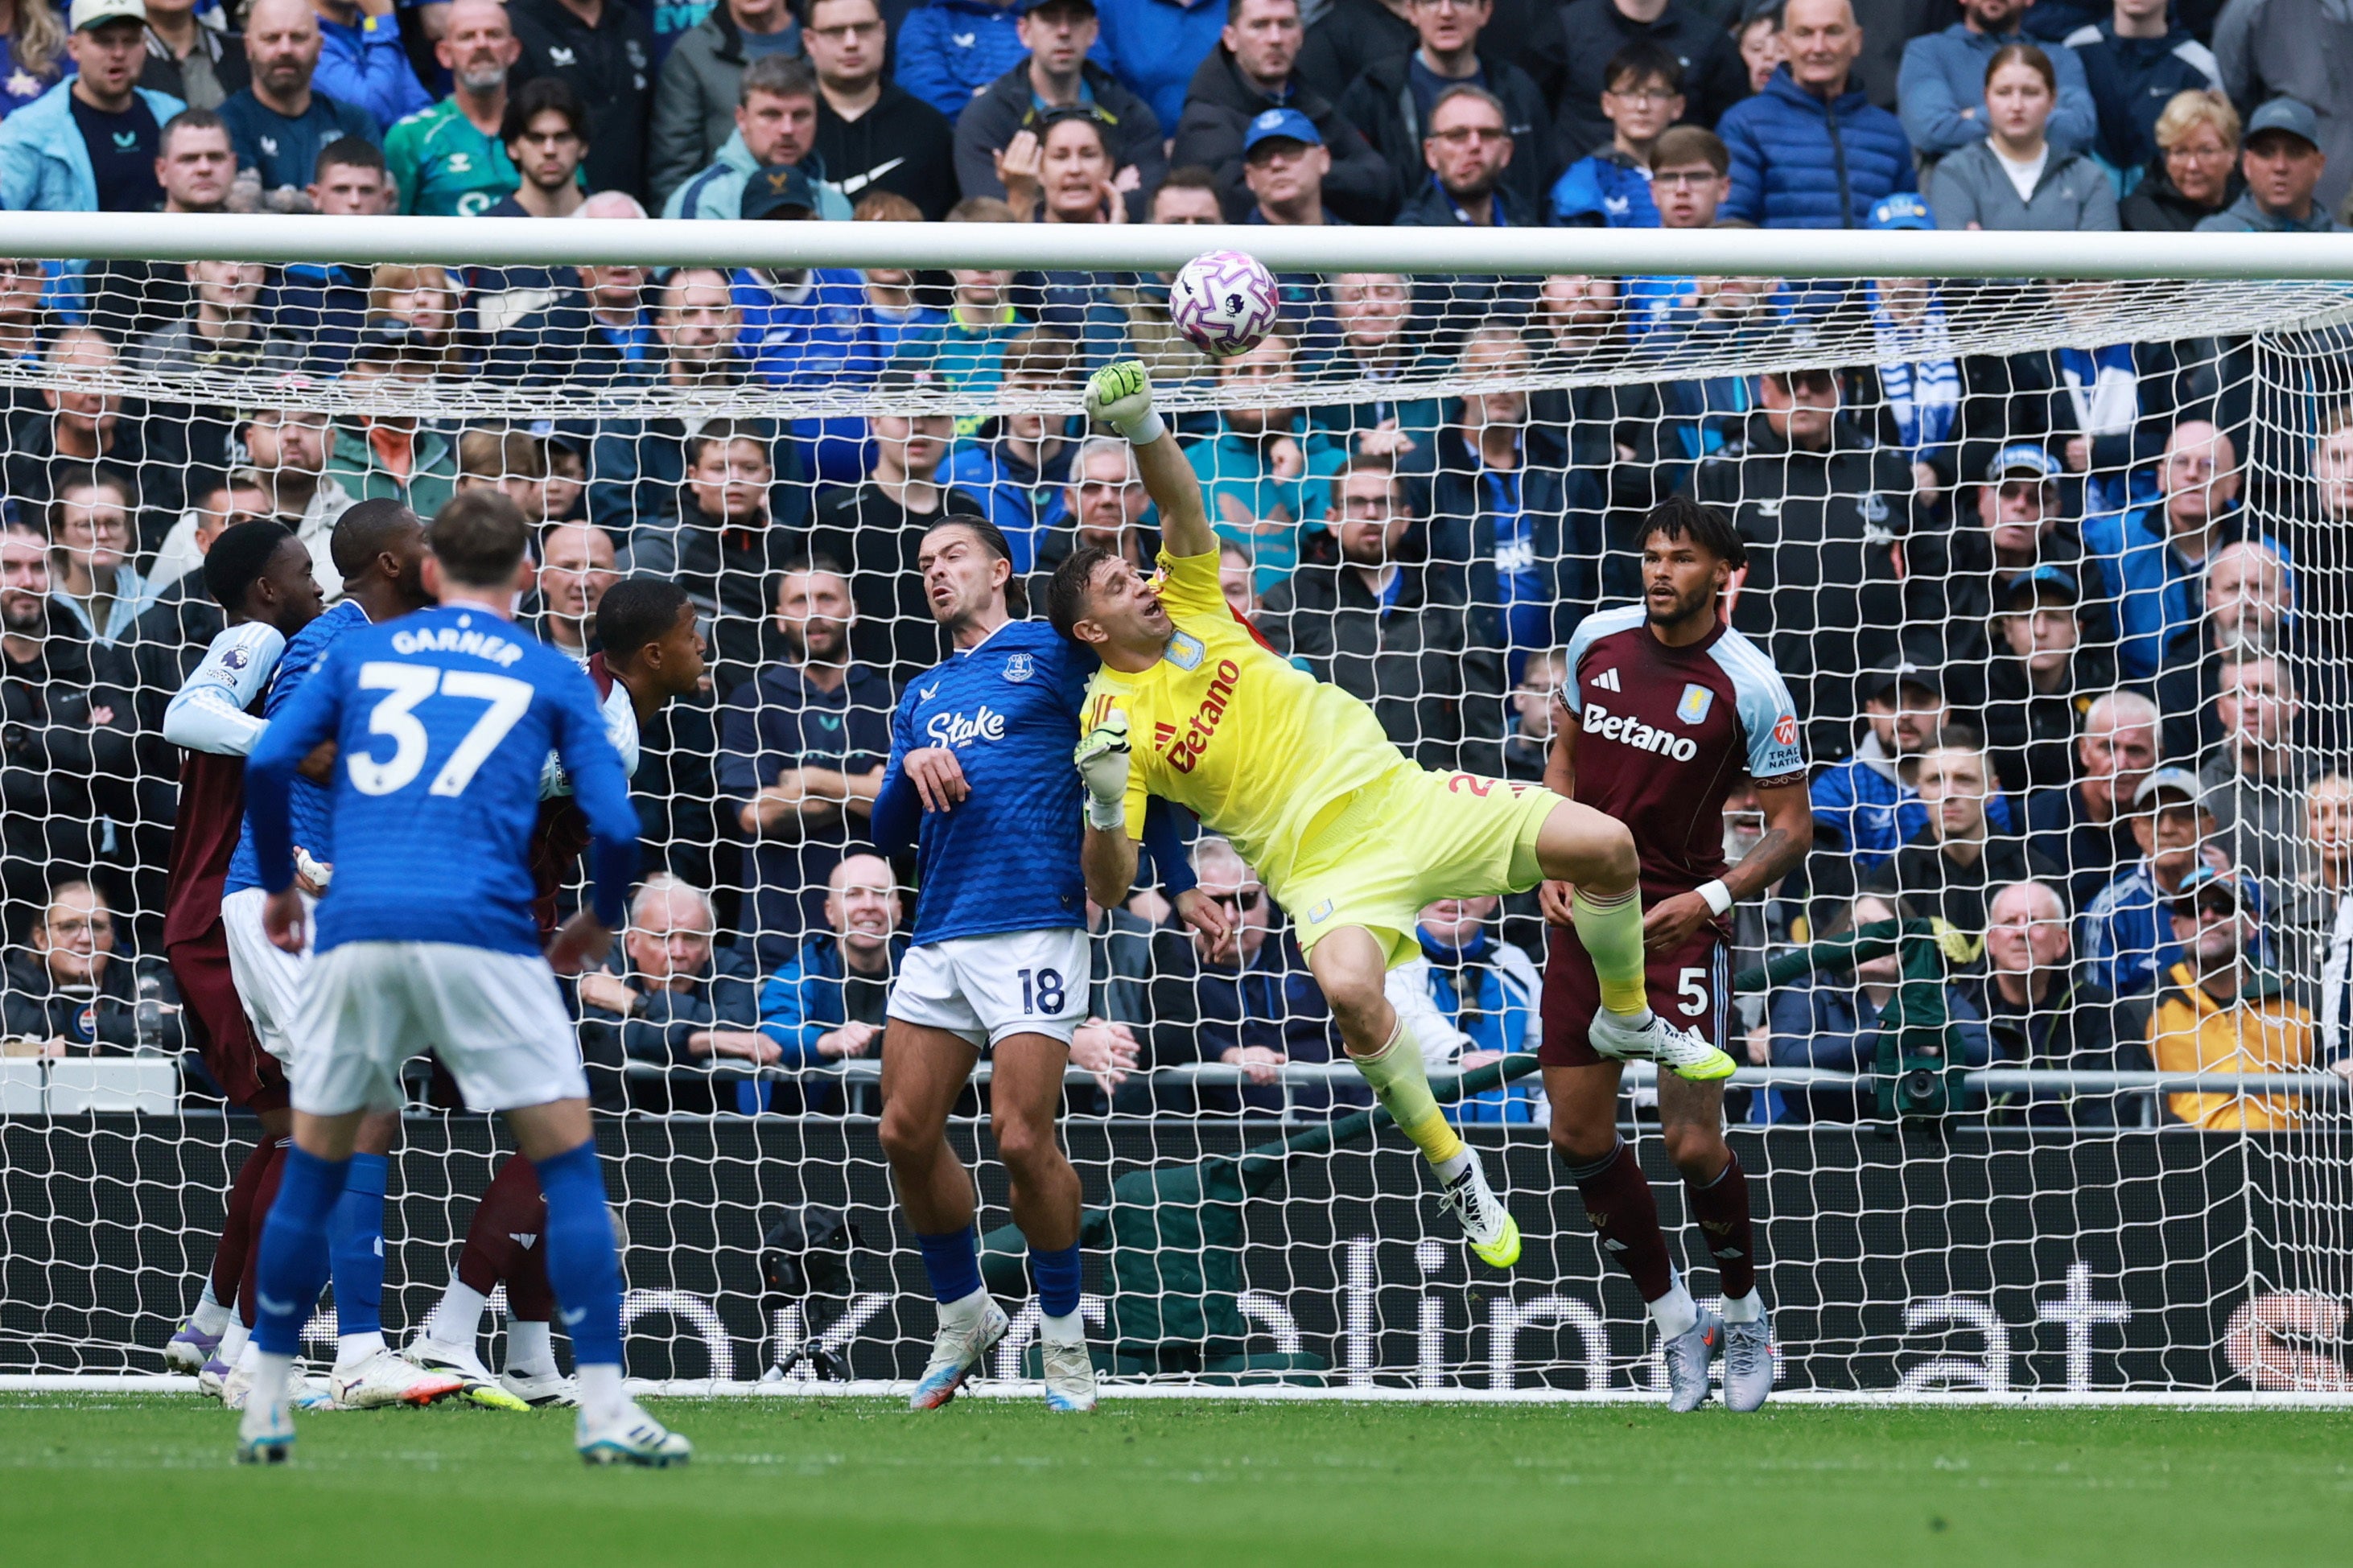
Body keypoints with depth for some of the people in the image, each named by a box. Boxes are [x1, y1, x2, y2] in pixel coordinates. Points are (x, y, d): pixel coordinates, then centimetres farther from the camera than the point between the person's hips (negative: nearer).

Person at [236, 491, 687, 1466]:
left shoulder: (361, 653, 17)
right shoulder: (552, 678, 13)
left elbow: (266, 764, 7)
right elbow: (614, 822, 5)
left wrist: (278, 886, 21)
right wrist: (601, 921, 23)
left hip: (358, 934, 2)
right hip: (483, 935, -2)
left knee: (311, 1171, 16)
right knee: (568, 1165, 3)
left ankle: (266, 1408, 18)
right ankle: (603, 1409, -6)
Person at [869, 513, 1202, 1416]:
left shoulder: (1054, 655, 7)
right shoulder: (921, 700, 23)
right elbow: (889, 835, 18)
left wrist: (1178, 885, 1)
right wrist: (912, 771, -3)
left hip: (1033, 928, -6)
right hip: (939, 934, 6)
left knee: (1021, 1137, -14)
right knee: (906, 1133, 0)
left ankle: (1064, 1334, 3)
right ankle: (963, 1318, 19)